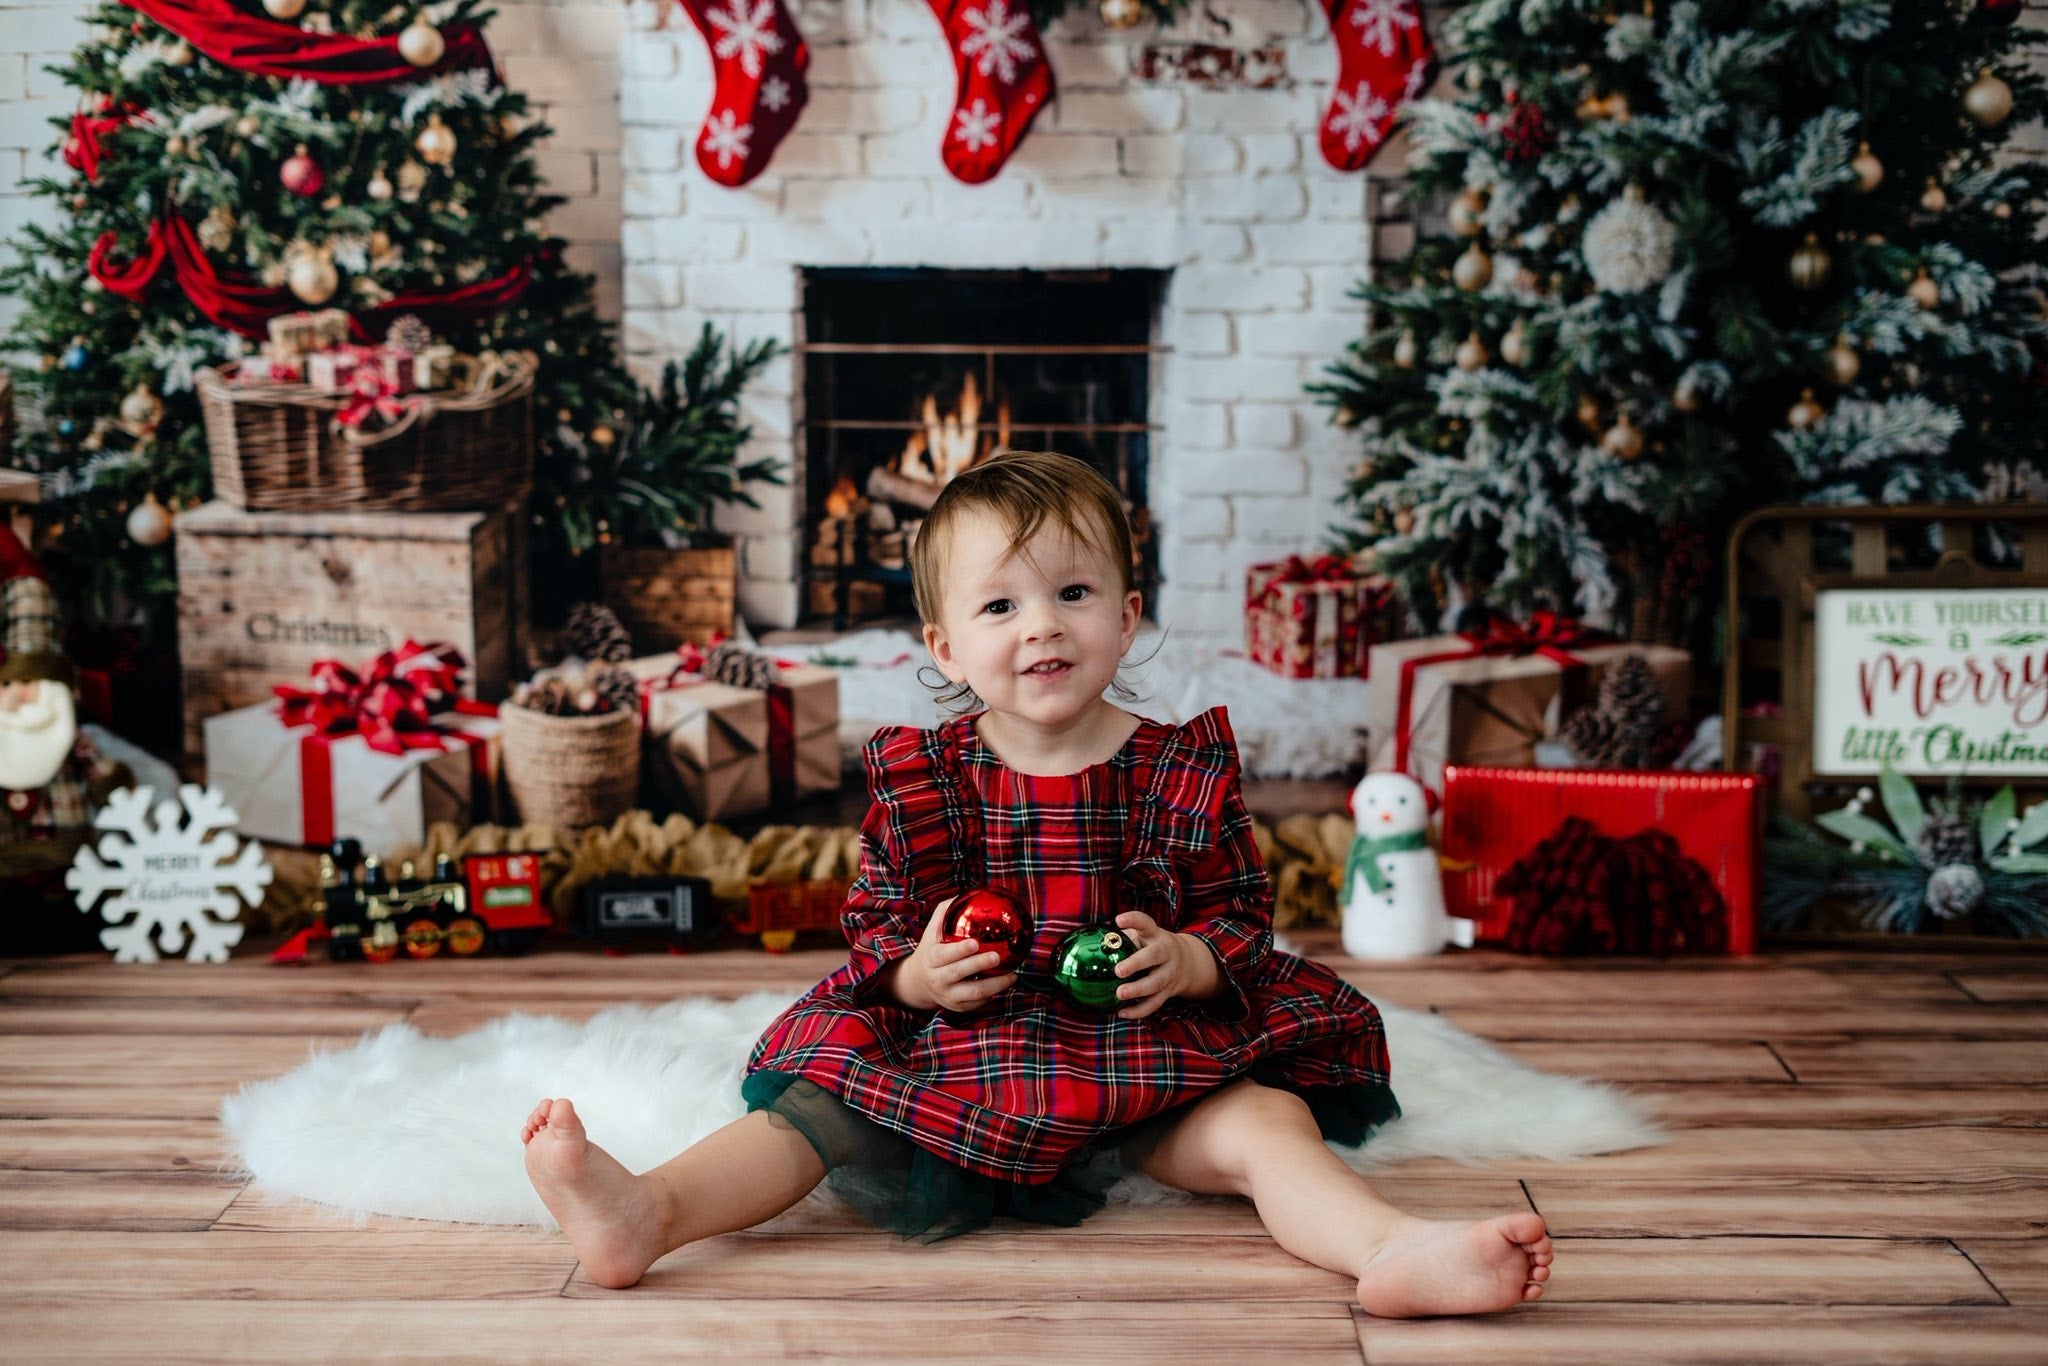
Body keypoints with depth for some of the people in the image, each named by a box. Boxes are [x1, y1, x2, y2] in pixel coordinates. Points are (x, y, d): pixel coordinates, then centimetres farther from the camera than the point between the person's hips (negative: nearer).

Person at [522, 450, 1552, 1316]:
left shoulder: (1182, 768, 2)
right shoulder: (921, 778, 2)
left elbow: (1242, 914, 5)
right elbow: (874, 926, 6)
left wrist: (1186, 963, -18)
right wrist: (916, 974, -17)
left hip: (1146, 1052, 0)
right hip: (955, 1047, 1)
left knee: (1264, 1121, -26)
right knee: (820, 1100, -21)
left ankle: (1395, 1253, -46)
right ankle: (647, 1212, -37)